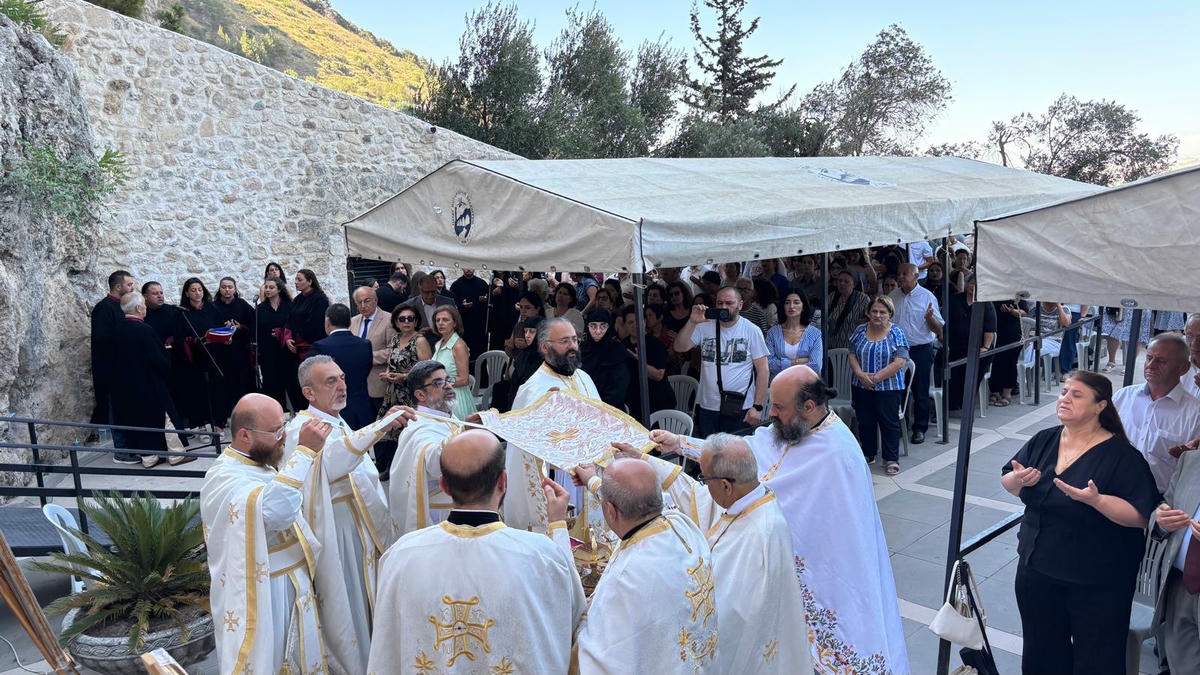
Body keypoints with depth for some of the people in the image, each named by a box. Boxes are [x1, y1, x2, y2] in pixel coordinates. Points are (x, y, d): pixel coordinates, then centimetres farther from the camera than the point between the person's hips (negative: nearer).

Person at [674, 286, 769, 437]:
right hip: (707, 407, 3)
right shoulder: (704, 327, 4)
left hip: (740, 408, -2)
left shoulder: (752, 331, -3)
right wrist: (692, 322, -17)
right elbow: (679, 347, -5)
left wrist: (757, 407, -9)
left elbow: (763, 371, -4)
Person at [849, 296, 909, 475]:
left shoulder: (896, 333, -6)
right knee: (865, 421, 11)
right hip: (861, 386, 4)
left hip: (888, 387, -4)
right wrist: (860, 374, -12)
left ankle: (891, 459, 14)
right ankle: (868, 454, 27)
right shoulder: (860, 331, 5)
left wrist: (877, 377, -17)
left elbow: (899, 361, -13)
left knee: (889, 422, 2)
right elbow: (852, 355, 5)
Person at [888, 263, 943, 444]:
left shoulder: (927, 296, -4)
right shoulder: (893, 296, 8)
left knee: (920, 391, 2)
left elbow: (938, 329, -6)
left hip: (921, 349, -4)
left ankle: (920, 428, 13)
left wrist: (930, 317, -25)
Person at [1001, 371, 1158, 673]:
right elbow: (1007, 482, 8)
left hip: (1097, 581, -4)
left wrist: (1096, 500, -33)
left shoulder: (1121, 455, -15)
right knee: (1042, 650, 20)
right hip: (1037, 567, 5)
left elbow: (1143, 516, -18)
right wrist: (1018, 480, -14)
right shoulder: (1043, 441, 0)